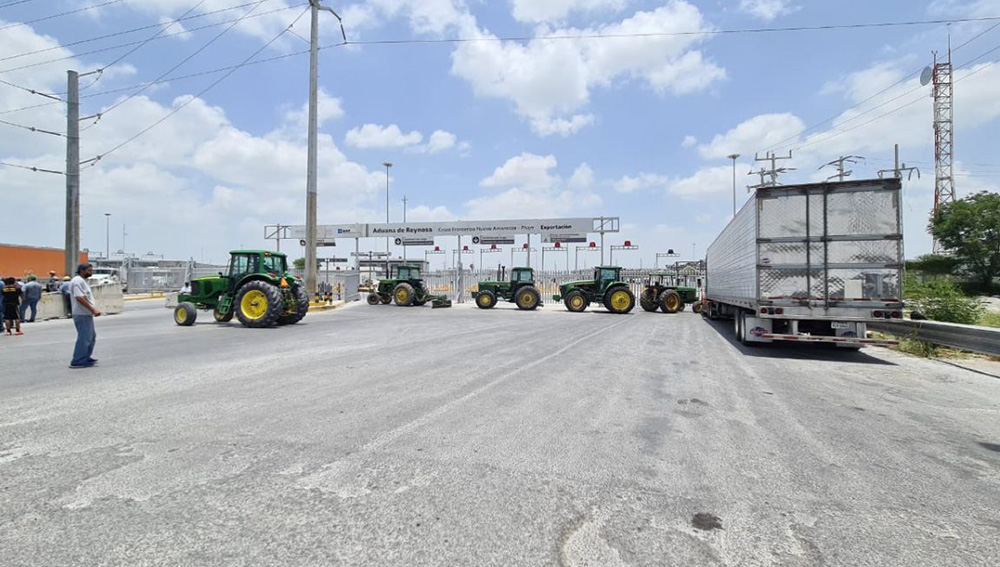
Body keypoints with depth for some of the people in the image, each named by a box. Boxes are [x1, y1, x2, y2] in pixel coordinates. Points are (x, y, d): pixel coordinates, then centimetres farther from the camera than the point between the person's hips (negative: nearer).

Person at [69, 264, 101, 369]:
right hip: (82, 315, -11)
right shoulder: (78, 281, -14)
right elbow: (79, 298, -24)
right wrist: (93, 309, -23)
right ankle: (77, 362, -3)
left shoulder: (83, 281, 18)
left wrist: (95, 309, 16)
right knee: (84, 338, -8)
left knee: (92, 336, 18)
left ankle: (86, 358, 28)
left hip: (87, 314, 11)